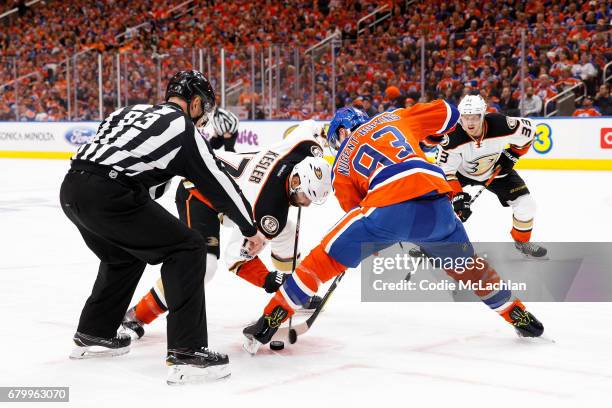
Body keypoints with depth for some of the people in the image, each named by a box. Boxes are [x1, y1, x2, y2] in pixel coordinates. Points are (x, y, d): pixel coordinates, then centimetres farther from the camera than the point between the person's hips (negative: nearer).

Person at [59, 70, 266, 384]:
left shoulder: (134, 111, 25)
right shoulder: (183, 127, 5)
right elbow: (218, 183, 9)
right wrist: (251, 229, 19)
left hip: (71, 189, 9)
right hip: (108, 196, -8)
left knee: (125, 255, 32)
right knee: (187, 249, 0)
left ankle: (93, 335, 42)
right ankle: (186, 353, -5)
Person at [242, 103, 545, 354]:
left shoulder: (341, 165, 24)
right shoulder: (393, 117, 28)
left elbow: (356, 210, 23)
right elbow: (446, 113, 28)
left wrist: (374, 243, 40)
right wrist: (423, 142, 44)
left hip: (386, 209, -3)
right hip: (436, 202, 3)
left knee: (325, 258, 11)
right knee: (466, 265, 29)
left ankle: (268, 323, 8)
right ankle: (520, 317, 38)